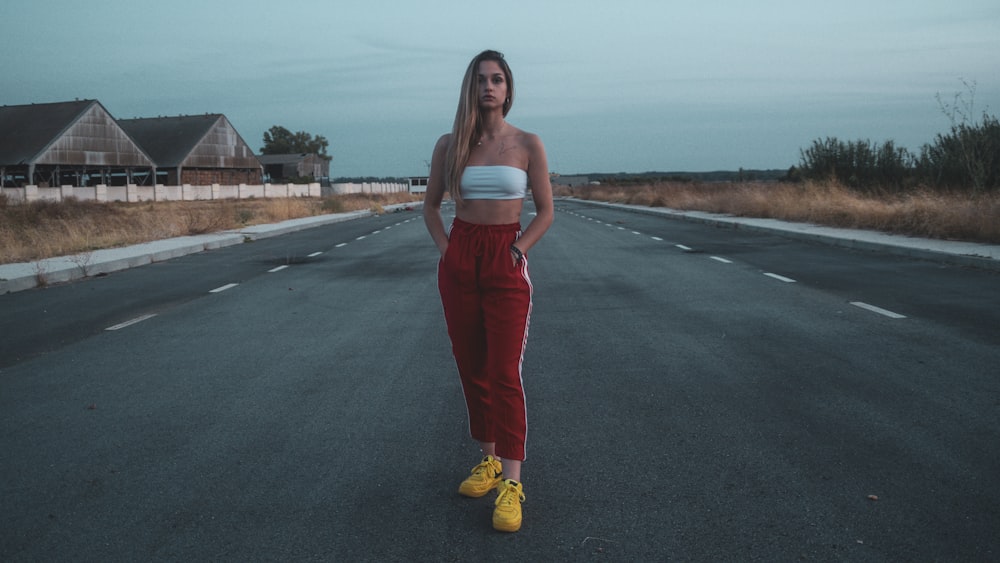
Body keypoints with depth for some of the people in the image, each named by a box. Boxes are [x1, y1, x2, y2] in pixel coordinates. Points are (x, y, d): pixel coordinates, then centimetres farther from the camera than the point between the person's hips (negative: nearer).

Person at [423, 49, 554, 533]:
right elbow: (431, 205, 15)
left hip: (506, 263, -3)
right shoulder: (450, 146, 4)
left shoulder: (527, 145, -1)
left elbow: (545, 210, 3)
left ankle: (511, 484, -5)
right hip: (458, 263, 3)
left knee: (505, 374, -8)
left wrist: (517, 251, -8)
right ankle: (488, 461, 23)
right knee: (472, 370, 9)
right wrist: (445, 248, 2)